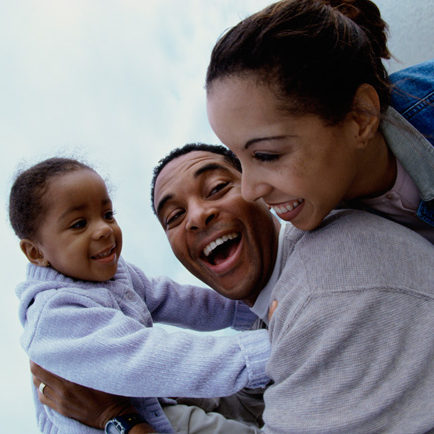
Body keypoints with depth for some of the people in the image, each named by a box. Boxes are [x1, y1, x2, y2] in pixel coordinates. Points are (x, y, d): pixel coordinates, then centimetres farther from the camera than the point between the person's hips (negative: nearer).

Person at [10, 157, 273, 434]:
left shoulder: (113, 269, -3)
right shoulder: (56, 316, -31)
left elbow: (162, 299, 8)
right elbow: (144, 361, -39)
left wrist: (244, 308, 9)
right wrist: (261, 354, -42)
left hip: (149, 409, 8)